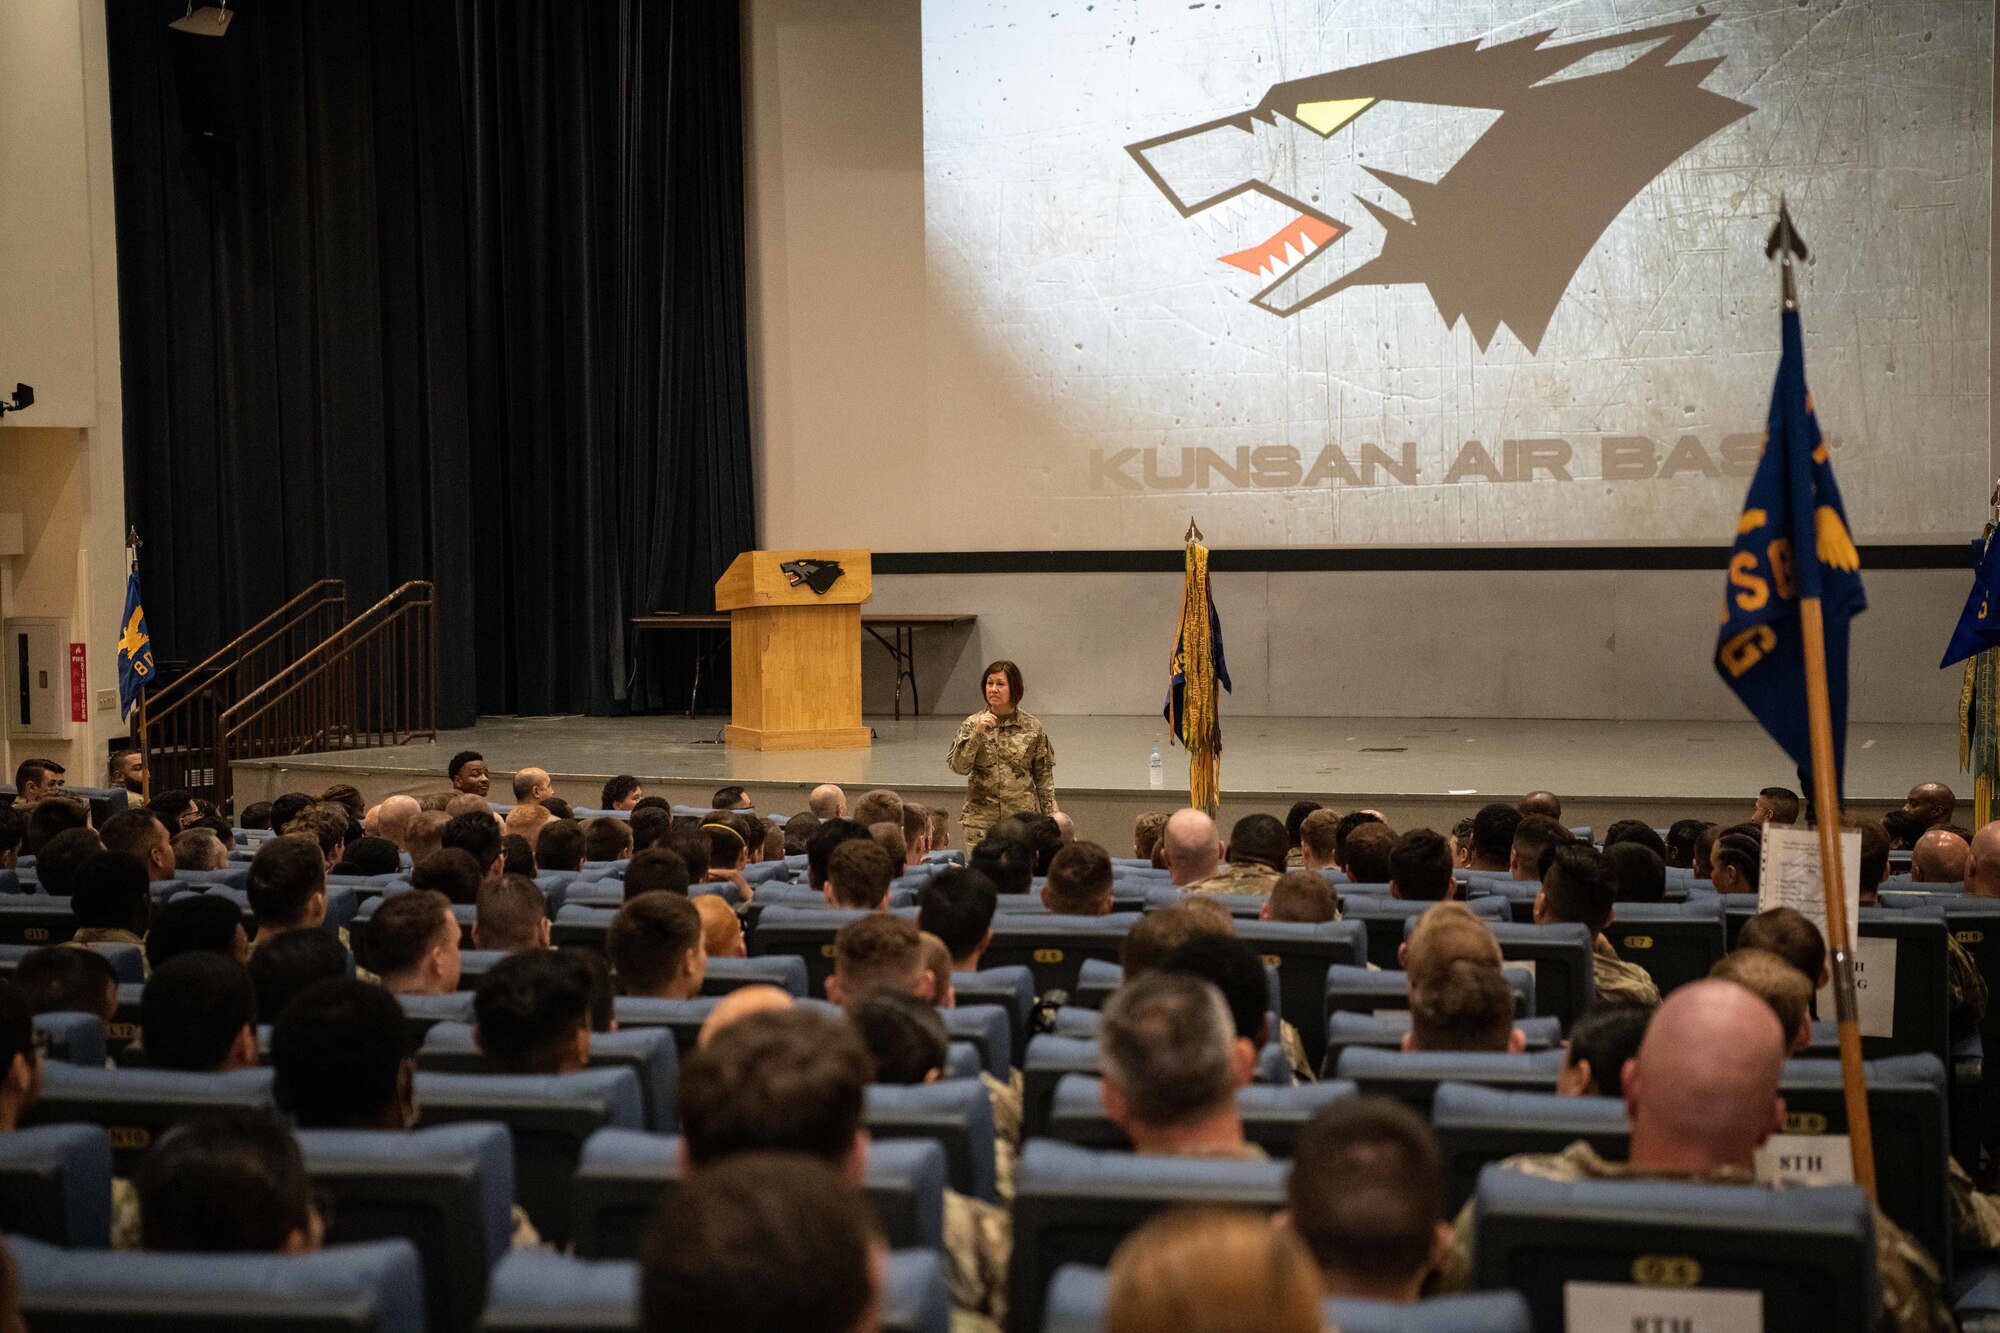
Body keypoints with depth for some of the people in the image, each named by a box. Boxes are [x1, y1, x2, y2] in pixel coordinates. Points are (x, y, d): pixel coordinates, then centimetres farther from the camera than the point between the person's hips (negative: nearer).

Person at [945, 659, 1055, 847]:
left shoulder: (1032, 727, 1)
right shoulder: (972, 724, 2)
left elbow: (1043, 775, 5)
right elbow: (958, 766, -8)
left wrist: (1049, 816, 3)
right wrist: (977, 733, -17)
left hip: (1022, 817, 0)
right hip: (981, 819, 1)